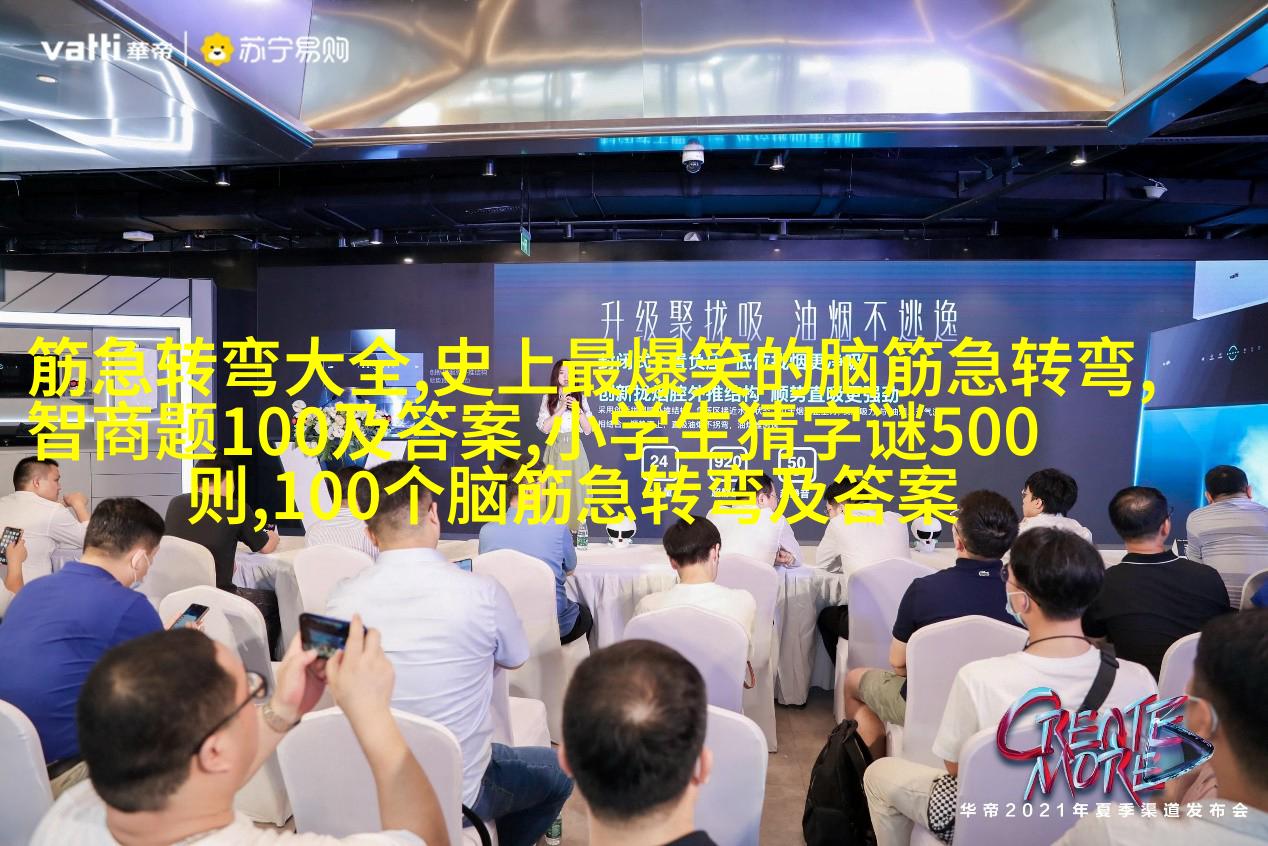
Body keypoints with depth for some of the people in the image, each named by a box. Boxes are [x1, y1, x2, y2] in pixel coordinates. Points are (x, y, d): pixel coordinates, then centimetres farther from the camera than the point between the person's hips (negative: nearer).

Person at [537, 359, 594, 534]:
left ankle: (575, 529, 7)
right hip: (556, 449, -1)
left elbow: (588, 430, 3)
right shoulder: (548, 398, 3)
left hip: (574, 449, 1)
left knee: (575, 489, -2)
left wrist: (578, 410, -9)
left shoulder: (580, 398, 7)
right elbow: (544, 428, -6)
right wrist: (561, 410, -12)